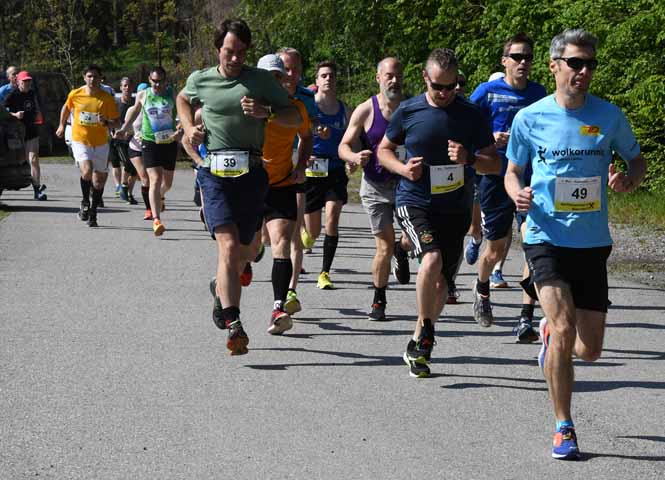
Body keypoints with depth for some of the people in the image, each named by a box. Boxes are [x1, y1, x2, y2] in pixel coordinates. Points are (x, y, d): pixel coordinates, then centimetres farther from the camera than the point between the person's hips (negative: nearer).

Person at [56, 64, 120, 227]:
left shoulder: (107, 98, -8)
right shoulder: (75, 94, -5)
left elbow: (117, 123, -3)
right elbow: (66, 107, 18)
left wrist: (106, 122, -24)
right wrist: (62, 125, 27)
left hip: (100, 143, 1)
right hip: (80, 141, -1)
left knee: (98, 180, 7)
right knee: (87, 171, -25)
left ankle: (93, 212, 26)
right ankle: (85, 202, 0)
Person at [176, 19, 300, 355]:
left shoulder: (261, 80, 3)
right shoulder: (200, 80, 7)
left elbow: (296, 118, 5)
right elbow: (182, 99, 31)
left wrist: (266, 112, -13)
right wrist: (189, 127, 13)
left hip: (251, 173, 1)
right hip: (214, 173, -1)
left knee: (244, 251, 11)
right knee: (229, 247, -17)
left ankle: (221, 289, 44)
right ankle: (234, 327, -21)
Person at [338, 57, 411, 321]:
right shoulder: (365, 111, -5)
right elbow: (343, 146, -4)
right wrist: (354, 157, -27)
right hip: (375, 187, -1)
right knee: (384, 247, -2)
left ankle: (401, 250, 23)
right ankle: (379, 301, 16)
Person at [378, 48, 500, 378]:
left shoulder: (471, 116, -1)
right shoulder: (408, 112, -1)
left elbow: (495, 164, 3)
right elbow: (384, 149, 13)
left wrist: (469, 158, -17)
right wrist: (403, 168, -8)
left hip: (454, 208, 2)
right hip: (414, 202, -2)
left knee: (440, 282, 6)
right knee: (432, 259, -27)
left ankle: (417, 345, 25)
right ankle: (425, 334, -10)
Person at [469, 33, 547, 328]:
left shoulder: (538, 92, 7)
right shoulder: (487, 92, -5)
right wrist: (491, 139, -17)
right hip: (497, 178, -2)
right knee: (496, 249, 8)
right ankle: (482, 289, 40)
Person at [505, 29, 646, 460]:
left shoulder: (609, 115, 0)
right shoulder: (530, 118, -2)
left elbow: (638, 161, 13)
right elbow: (512, 171, 11)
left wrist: (628, 180, -10)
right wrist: (517, 193, -12)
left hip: (593, 245, 2)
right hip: (546, 240, -2)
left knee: (589, 350, 5)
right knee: (565, 330, -19)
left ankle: (550, 333, 41)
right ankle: (564, 428, -3)